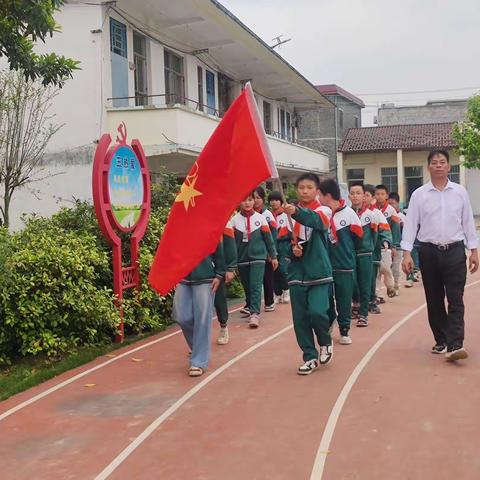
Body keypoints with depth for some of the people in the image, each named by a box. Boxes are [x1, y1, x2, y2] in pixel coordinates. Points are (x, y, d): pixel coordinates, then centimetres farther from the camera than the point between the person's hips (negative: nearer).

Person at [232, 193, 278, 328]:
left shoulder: (260, 218, 1)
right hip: (242, 258, 2)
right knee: (247, 286, 12)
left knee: (256, 286, -12)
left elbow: (268, 237, 4)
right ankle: (250, 307, 30)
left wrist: (273, 256, 5)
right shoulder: (235, 220, 1)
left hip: (258, 257, -2)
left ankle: (254, 313, -16)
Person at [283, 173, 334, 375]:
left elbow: (314, 220, -28)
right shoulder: (289, 212, 6)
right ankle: (310, 357, 19)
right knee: (300, 318, 4)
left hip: (319, 272, -3)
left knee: (317, 312, -16)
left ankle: (326, 342, 15)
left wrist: (297, 212, -47)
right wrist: (292, 247, -12)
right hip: (297, 272, 3)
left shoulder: (324, 211, -4)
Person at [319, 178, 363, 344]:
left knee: (344, 299, 6)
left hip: (344, 265, -2)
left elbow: (357, 236, 2)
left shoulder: (348, 213, -8)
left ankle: (344, 331, 19)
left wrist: (348, 252, 9)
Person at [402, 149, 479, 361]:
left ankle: (454, 345, -12)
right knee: (434, 300, 8)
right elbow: (410, 224, 0)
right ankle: (441, 341, 21)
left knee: (455, 299, -8)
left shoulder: (460, 192, 5)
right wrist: (407, 253, -7)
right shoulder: (419, 194, 1)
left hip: (455, 250, 0)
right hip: (429, 252, 1)